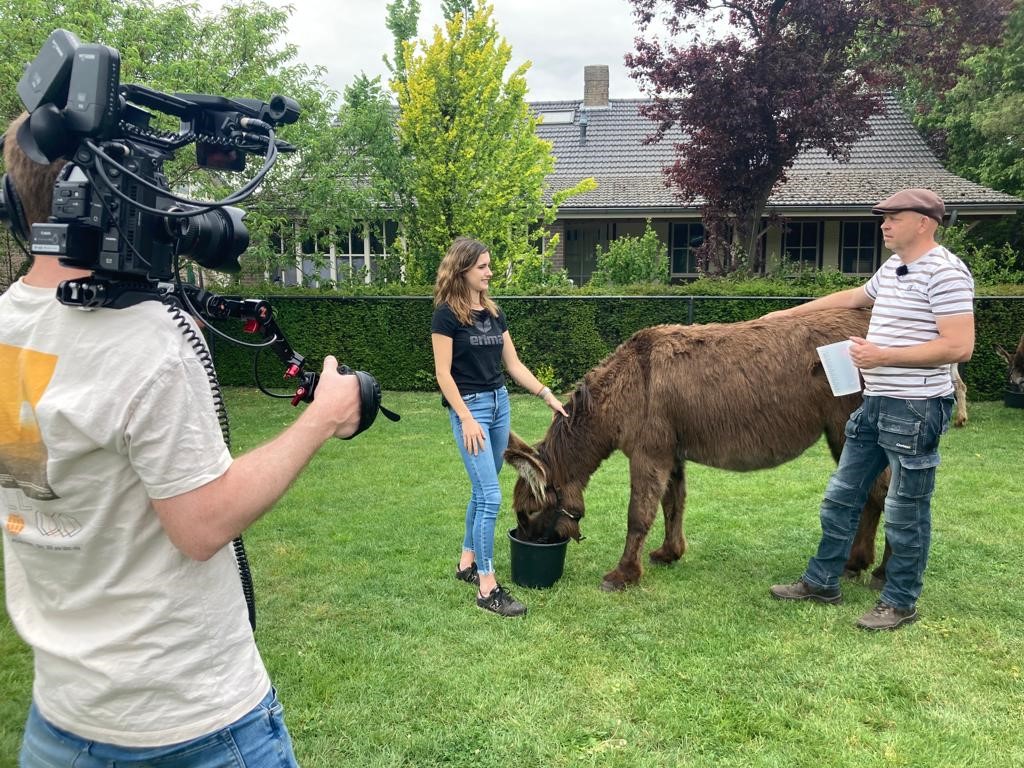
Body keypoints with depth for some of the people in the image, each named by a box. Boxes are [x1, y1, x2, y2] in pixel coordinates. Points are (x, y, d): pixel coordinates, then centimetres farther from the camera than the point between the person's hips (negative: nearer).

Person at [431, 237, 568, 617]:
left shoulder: (493, 312, 10)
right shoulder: (446, 314, -10)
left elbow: (513, 364, 12)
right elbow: (444, 374, -13)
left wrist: (548, 395, 7)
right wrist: (466, 419, -17)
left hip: (500, 403, 7)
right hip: (469, 407, -7)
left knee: (482, 491, 14)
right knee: (490, 496, -10)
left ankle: (467, 563, 30)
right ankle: (487, 588, -2)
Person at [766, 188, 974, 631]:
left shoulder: (944, 271, -15)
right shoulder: (892, 268, 12)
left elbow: (959, 346, -22)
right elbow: (854, 297, 31)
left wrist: (884, 355, -20)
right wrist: (791, 313, 35)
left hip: (915, 410, -9)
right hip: (875, 404, 9)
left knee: (906, 512, 4)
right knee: (841, 497, 15)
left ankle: (900, 603, 20)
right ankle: (822, 582, 28)